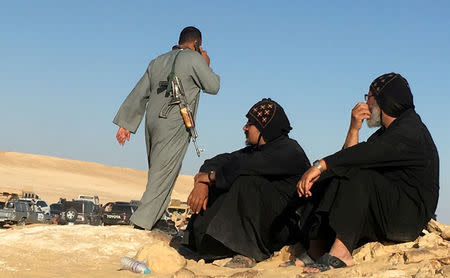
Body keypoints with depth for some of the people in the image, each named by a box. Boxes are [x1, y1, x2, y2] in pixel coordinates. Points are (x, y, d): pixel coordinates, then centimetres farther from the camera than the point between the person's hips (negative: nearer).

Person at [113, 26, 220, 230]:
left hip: (153, 122, 7)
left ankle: (154, 218, 11)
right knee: (164, 171, -7)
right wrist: (206, 65, 19)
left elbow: (139, 94, 17)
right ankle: (143, 219, -13)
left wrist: (125, 124, 18)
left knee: (157, 170, 12)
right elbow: (213, 87, 4)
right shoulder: (194, 59, -2)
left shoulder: (158, 61, 19)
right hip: (174, 125, -7)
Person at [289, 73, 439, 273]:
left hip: (409, 217, -9)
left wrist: (320, 165, -32)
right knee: (325, 179, 0)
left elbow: (367, 154, -27)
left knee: (358, 177, -29)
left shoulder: (410, 130, -11)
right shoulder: (385, 132, 20)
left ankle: (340, 251, -36)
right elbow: (349, 158, 8)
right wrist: (354, 129, -2)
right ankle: (316, 252, -14)